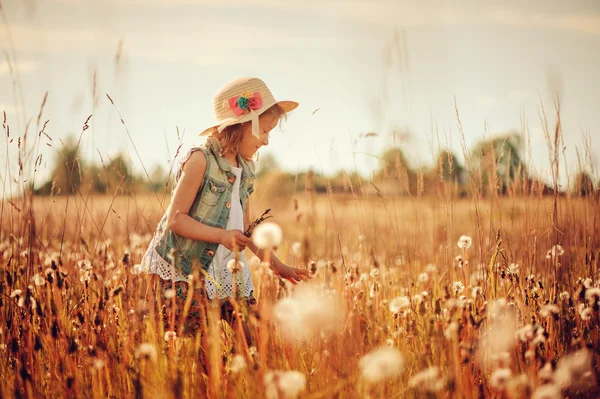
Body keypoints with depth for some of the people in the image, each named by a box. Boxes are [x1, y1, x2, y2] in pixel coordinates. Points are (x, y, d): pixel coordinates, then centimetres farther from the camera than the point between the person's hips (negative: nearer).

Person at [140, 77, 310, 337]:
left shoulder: (246, 169, 11)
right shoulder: (201, 160, -12)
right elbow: (175, 218, -16)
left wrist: (275, 264, 14)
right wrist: (222, 235, -23)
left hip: (224, 274, 7)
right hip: (180, 272, -7)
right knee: (191, 337, -11)